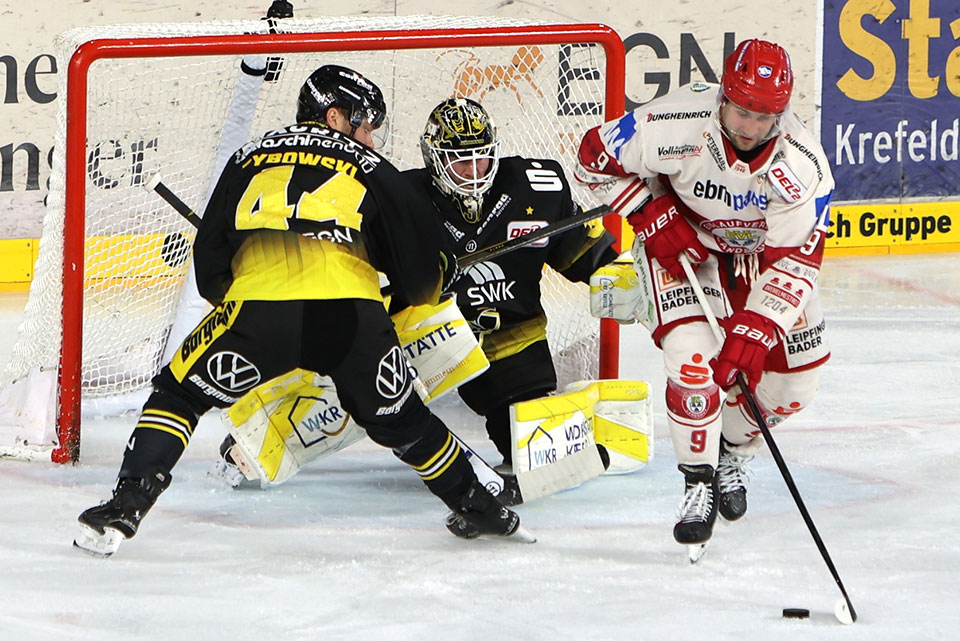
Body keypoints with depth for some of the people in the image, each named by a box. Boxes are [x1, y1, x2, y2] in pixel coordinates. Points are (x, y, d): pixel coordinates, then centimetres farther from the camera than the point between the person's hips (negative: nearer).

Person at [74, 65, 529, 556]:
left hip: (258, 307, 0)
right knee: (397, 418, 23)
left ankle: (125, 508, 1)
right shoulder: (371, 169, 22)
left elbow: (208, 262, 24)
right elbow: (421, 269, 23)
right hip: (351, 313, 0)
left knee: (179, 393, 16)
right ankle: (478, 507, 34)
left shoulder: (251, 157, 26)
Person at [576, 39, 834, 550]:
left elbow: (795, 260, -26)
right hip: (682, 245, -3)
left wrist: (756, 331, -35)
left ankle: (732, 451, 30)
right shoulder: (676, 124, -33)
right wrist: (652, 217, -22)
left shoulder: (802, 164, -29)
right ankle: (698, 482, -4)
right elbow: (597, 157, -17)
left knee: (793, 381, 0)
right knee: (692, 356, -23)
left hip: (760, 254, 3)